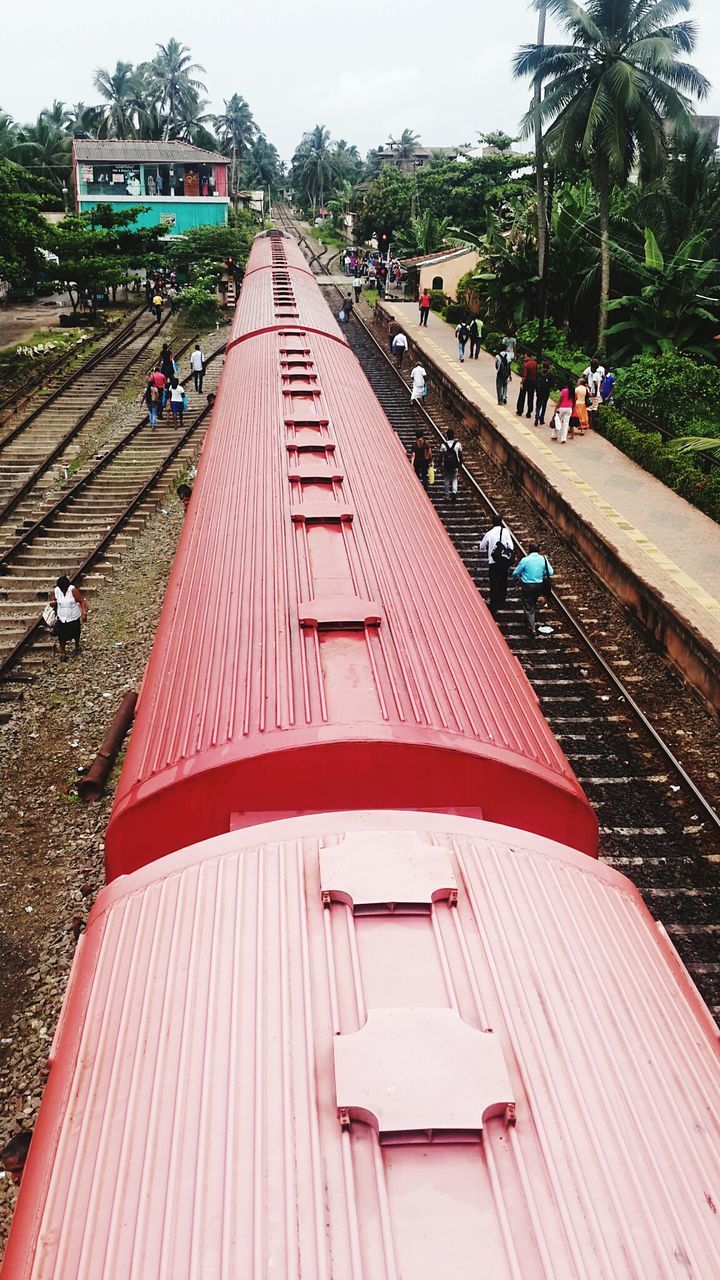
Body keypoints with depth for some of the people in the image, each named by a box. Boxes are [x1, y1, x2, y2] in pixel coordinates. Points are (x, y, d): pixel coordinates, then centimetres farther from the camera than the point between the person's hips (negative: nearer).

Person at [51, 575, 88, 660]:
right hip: (62, 617, 1)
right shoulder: (56, 591, -13)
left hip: (74, 617, -1)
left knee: (75, 633, 20)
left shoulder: (73, 590, -22)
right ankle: (62, 653, 20)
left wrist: (84, 613, -28)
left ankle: (77, 646, 50)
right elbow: (53, 599, 8)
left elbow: (82, 601, -19)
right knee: (62, 635, 0)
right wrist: (53, 602, -15)